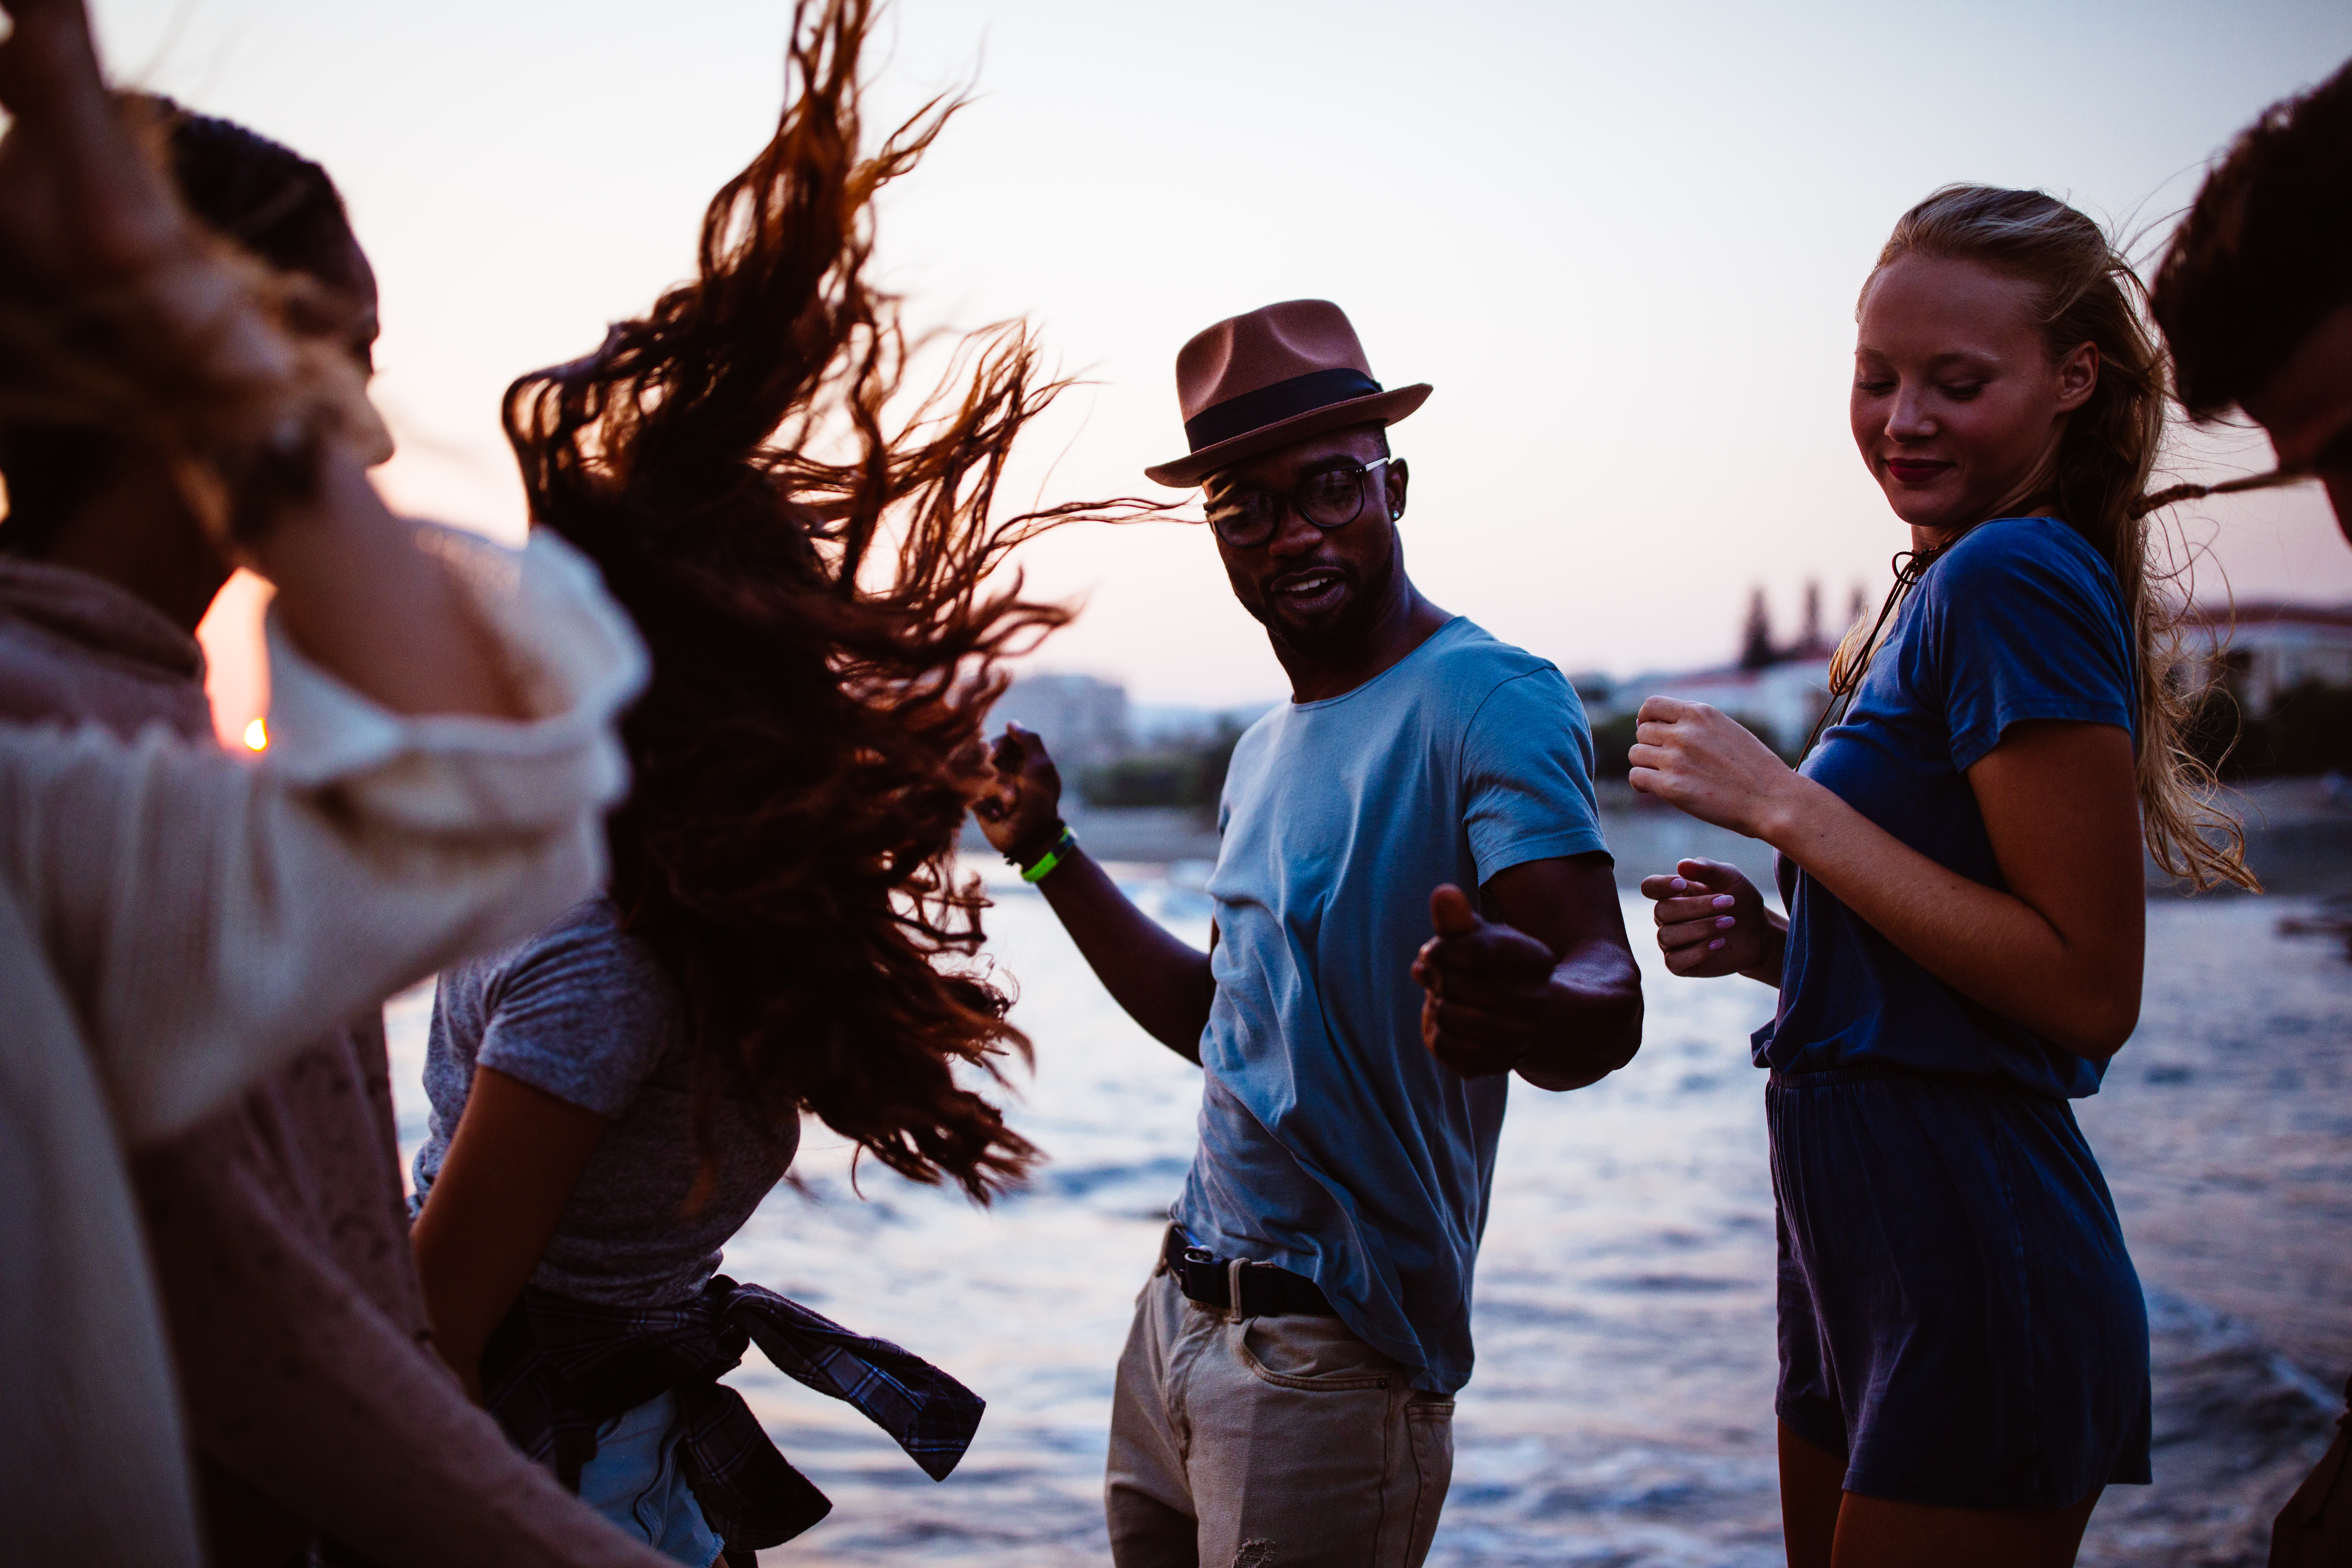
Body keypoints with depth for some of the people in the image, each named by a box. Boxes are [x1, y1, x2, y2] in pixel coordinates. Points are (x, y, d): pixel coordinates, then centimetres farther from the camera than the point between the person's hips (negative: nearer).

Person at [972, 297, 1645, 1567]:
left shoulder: (1486, 700, -14)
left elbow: (1607, 993, -25)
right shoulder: (1267, 752, 14)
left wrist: (1518, 1009, -48)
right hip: (1178, 1319, 8)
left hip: (1334, 1358, -8)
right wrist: (1049, 855, 17)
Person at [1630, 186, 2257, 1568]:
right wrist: (1768, 941, 2)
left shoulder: (2013, 577, -15)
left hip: (1975, 1279, -9)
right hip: (1868, 1266, 10)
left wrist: (1786, 806, -18)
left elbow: (2087, 994, -20)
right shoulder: (1943, 587, 14)